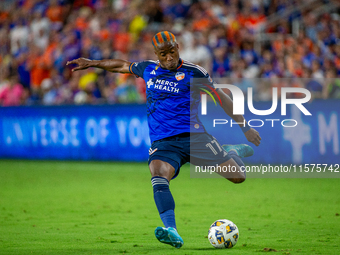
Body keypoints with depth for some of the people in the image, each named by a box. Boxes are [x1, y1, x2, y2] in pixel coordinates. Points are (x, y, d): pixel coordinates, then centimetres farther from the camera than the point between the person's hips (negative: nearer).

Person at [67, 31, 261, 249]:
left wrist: (245, 127, 5)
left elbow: (221, 98, 6)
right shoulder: (148, 69, 11)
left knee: (238, 176, -7)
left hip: (194, 136, -2)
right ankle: (172, 232, -44)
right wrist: (91, 63, 34)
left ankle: (235, 152, 31)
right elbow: (123, 65, 31)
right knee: (158, 175, -32)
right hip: (163, 143, 2)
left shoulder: (193, 73, 0)